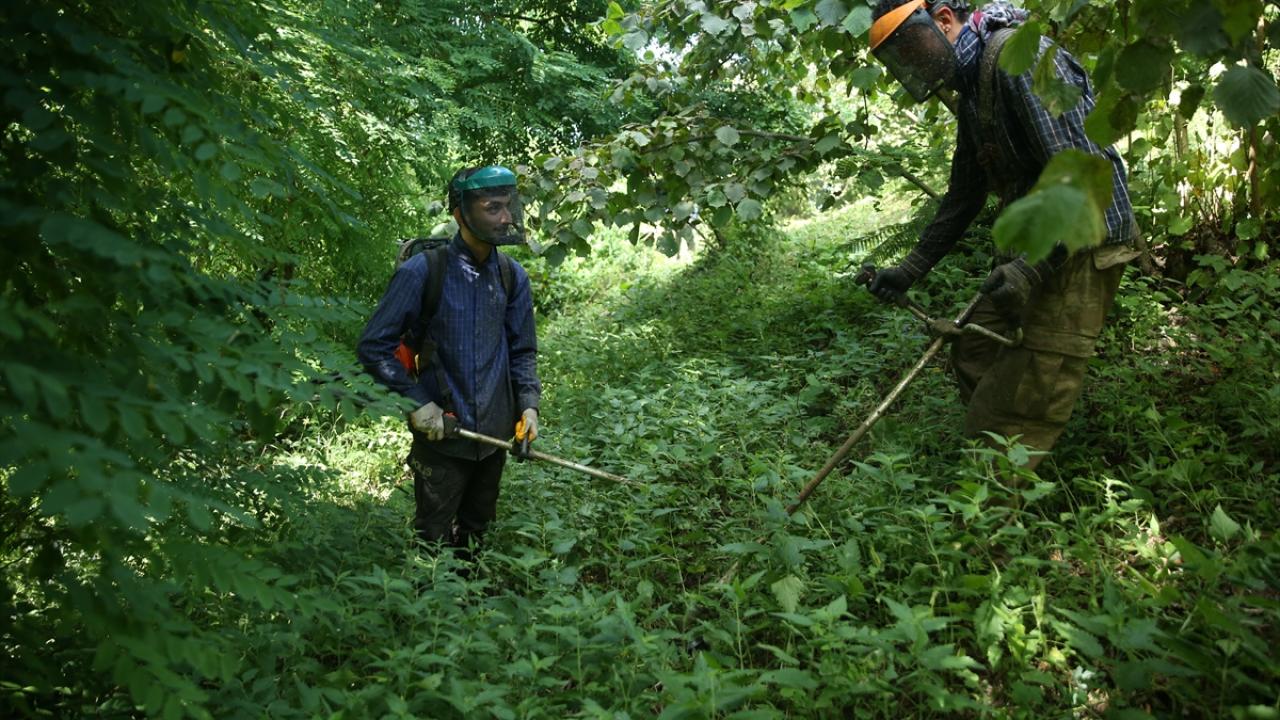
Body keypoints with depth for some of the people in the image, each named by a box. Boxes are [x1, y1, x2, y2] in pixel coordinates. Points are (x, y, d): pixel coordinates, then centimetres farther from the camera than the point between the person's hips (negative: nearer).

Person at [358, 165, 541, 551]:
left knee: (476, 533, 21)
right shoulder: (423, 271, -15)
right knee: (433, 541, 9)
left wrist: (528, 403, -2)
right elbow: (374, 347, -11)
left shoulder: (512, 275, -1)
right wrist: (416, 403, -15)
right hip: (442, 433, -4)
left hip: (495, 432, 4)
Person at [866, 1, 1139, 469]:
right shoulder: (970, 90, 15)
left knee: (1019, 410, -10)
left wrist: (1033, 267, -30)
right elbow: (964, 196, 22)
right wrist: (910, 269, 19)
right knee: (973, 355, 17)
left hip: (1081, 246, -11)